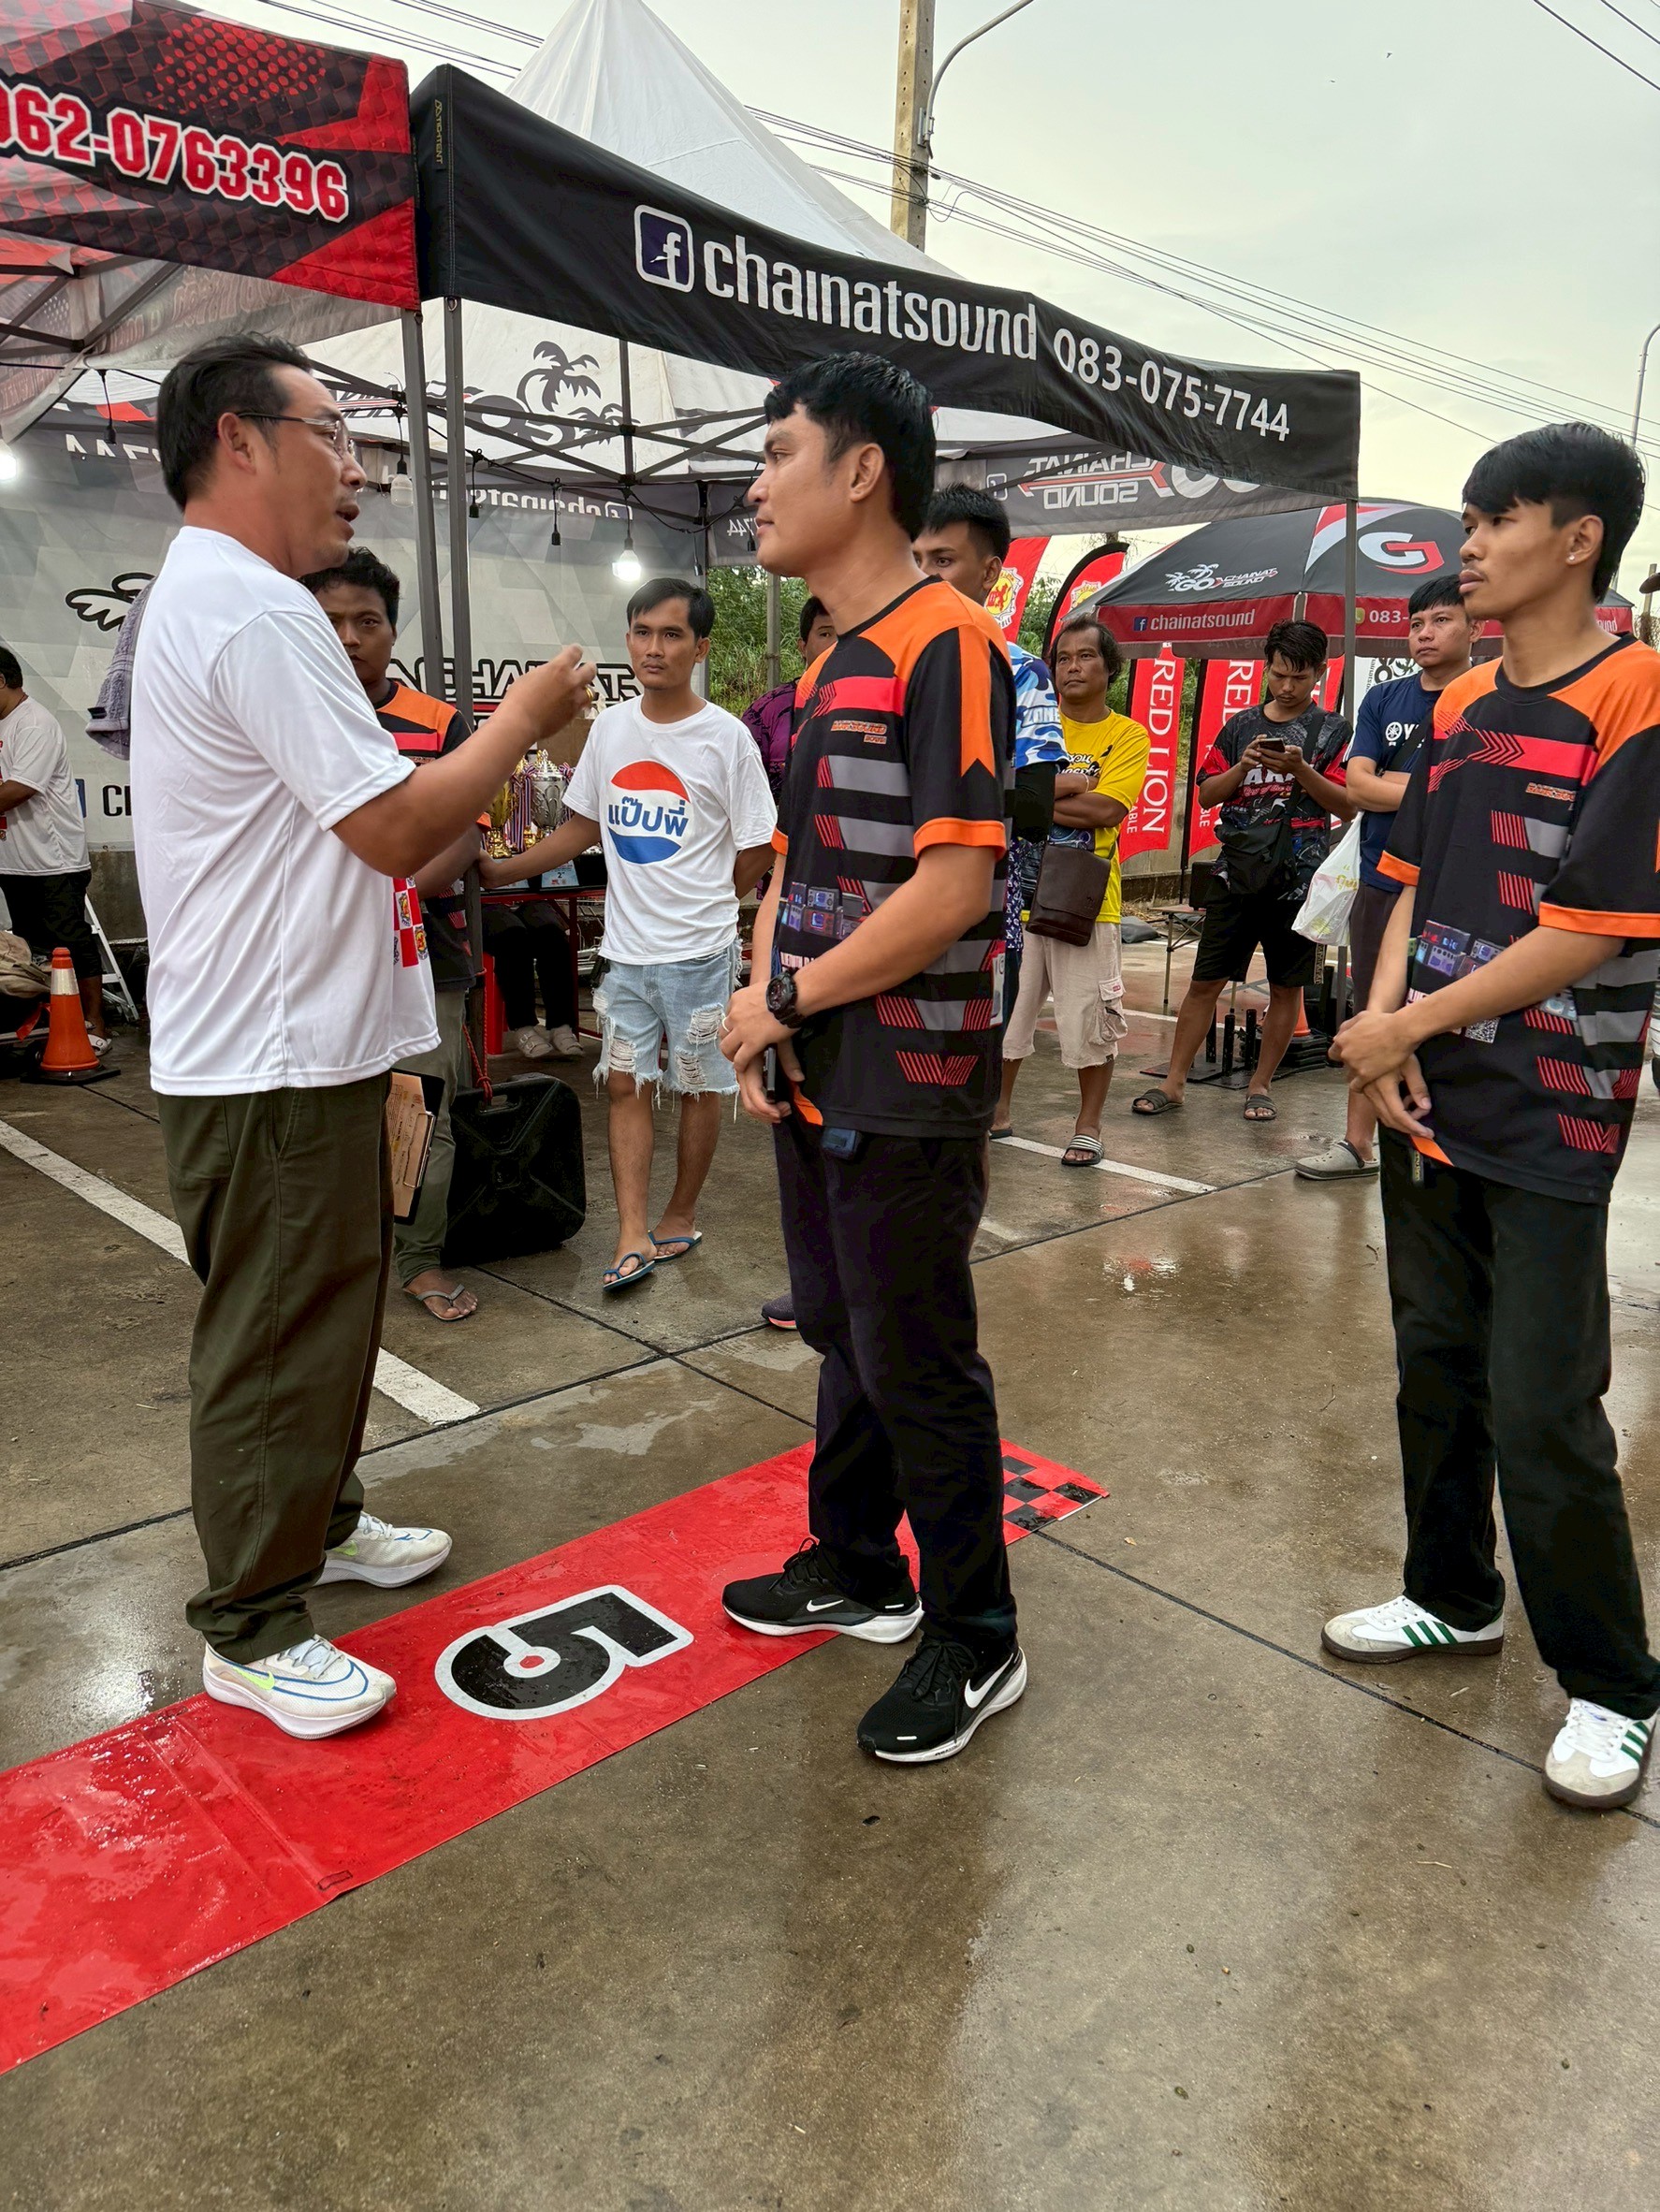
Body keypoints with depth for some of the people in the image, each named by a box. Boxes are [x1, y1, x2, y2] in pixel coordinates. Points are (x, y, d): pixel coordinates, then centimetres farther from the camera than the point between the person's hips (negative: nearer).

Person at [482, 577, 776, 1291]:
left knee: (697, 1086, 7)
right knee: (625, 1082, 2)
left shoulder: (726, 737, -8)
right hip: (626, 946, 4)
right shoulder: (610, 727, 7)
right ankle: (633, 1237, 6)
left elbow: (757, 852, -3)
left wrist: (702, 907, 6)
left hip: (700, 949, -4)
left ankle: (681, 1217, 23)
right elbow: (582, 828, 15)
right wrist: (496, 871, 12)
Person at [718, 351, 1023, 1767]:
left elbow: (953, 886, -23)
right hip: (813, 1076, 9)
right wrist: (762, 1003, 0)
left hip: (908, 1084, -9)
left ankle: (975, 1643, 22)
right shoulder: (827, 665, 14)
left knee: (920, 1365, 3)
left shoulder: (948, 648, -14)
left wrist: (792, 1000, -13)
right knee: (843, 1334, 20)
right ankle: (856, 1570, 40)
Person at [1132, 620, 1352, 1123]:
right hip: (1237, 874, 2)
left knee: (1286, 987, 6)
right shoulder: (1240, 725, 11)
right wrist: (1244, 765, -7)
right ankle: (1173, 1082, 8)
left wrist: (1300, 770, -15)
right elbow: (1207, 795, 11)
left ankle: (1260, 1085, 18)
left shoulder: (1332, 730, 4)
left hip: (1298, 879, -1)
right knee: (1205, 981, 1)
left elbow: (1347, 806, -2)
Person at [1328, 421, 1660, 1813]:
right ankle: (1454, 1599, 36)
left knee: (1543, 1414, -1)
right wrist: (1382, 1036, -4)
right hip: (1424, 1104, 7)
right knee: (1436, 1367, 16)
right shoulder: (1461, 708, 11)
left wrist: (1409, 1026, -13)